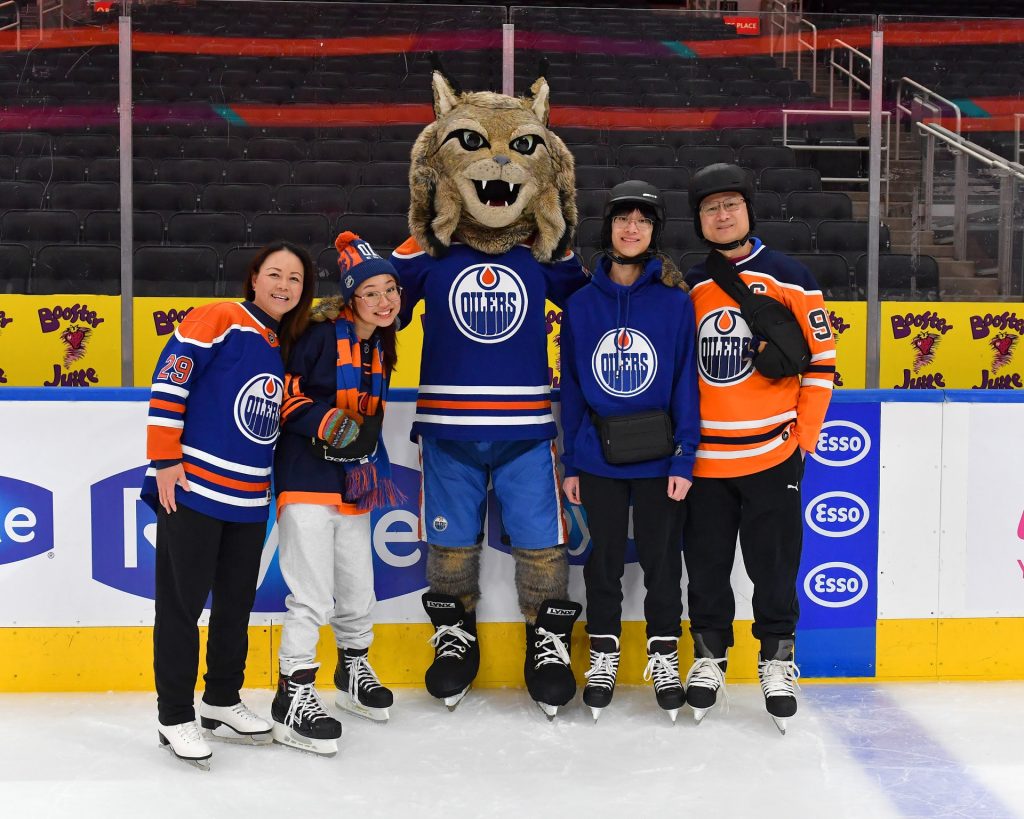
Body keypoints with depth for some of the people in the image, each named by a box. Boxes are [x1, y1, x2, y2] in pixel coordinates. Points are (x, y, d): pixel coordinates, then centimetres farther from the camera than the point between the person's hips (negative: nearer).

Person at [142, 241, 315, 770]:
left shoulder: (286, 347, 13)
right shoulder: (219, 320, -8)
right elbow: (168, 383, -12)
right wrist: (164, 460, -14)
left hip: (249, 500, 7)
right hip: (191, 488, -7)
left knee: (237, 603, 14)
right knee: (181, 604, 1)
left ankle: (222, 703, 30)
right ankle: (175, 717, 12)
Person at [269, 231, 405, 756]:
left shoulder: (380, 348, 10)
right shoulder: (322, 334, -12)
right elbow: (285, 392, -16)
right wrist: (330, 425, -22)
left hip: (352, 485, 7)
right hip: (306, 478, -7)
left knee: (358, 591, 17)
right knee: (313, 597, -9)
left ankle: (353, 669, 39)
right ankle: (293, 698, 3)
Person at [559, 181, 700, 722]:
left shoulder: (675, 303, -3)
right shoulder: (581, 304, 2)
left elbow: (686, 385, -3)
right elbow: (571, 389, 5)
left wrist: (684, 459, -9)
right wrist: (570, 463, 3)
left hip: (658, 459, -1)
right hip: (598, 459, 1)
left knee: (661, 559, 9)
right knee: (603, 559, 11)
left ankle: (664, 656, 25)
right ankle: (603, 655, 26)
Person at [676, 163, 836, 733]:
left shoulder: (789, 278, -1)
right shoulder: (688, 287, 8)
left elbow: (822, 360, 0)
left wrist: (802, 435, -4)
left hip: (772, 452, -2)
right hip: (702, 457, 3)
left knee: (773, 564, 4)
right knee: (706, 564, 10)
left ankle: (778, 657, 20)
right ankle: (710, 656, 25)